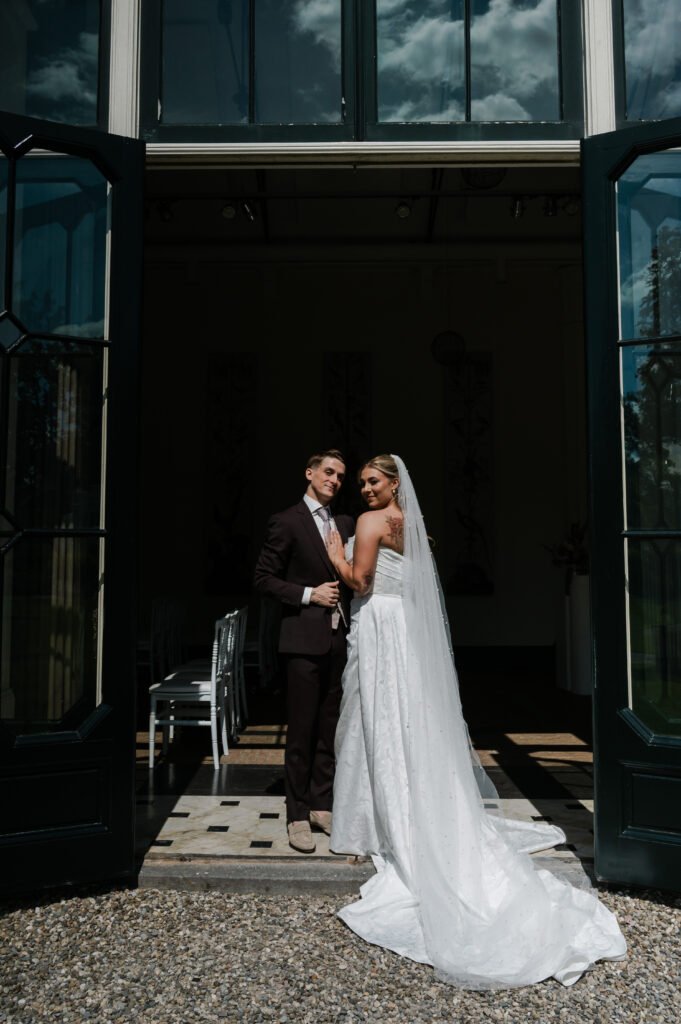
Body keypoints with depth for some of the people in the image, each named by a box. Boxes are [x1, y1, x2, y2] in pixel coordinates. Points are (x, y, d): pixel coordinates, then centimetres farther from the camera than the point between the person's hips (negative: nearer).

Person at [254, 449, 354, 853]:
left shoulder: (346, 524, 14)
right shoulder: (286, 522, -3)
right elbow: (265, 578, -5)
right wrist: (309, 594, -13)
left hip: (339, 638, 6)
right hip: (305, 639, -5)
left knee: (330, 729, 12)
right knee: (302, 731, 2)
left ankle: (322, 805, 25)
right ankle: (298, 816, 13)